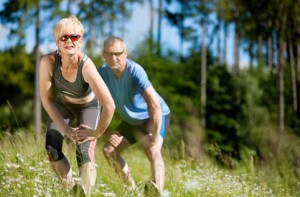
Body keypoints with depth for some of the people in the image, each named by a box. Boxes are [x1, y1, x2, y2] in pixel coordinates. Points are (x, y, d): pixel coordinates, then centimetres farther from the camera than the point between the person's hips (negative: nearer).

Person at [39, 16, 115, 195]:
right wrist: (65, 128, -21)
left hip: (88, 106, -3)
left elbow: (109, 106, -43)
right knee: (51, 149, -8)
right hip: (62, 105, 3)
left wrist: (97, 133, -29)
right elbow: (46, 98, -19)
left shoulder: (86, 66, -39)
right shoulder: (48, 62, -30)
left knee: (85, 154, -17)